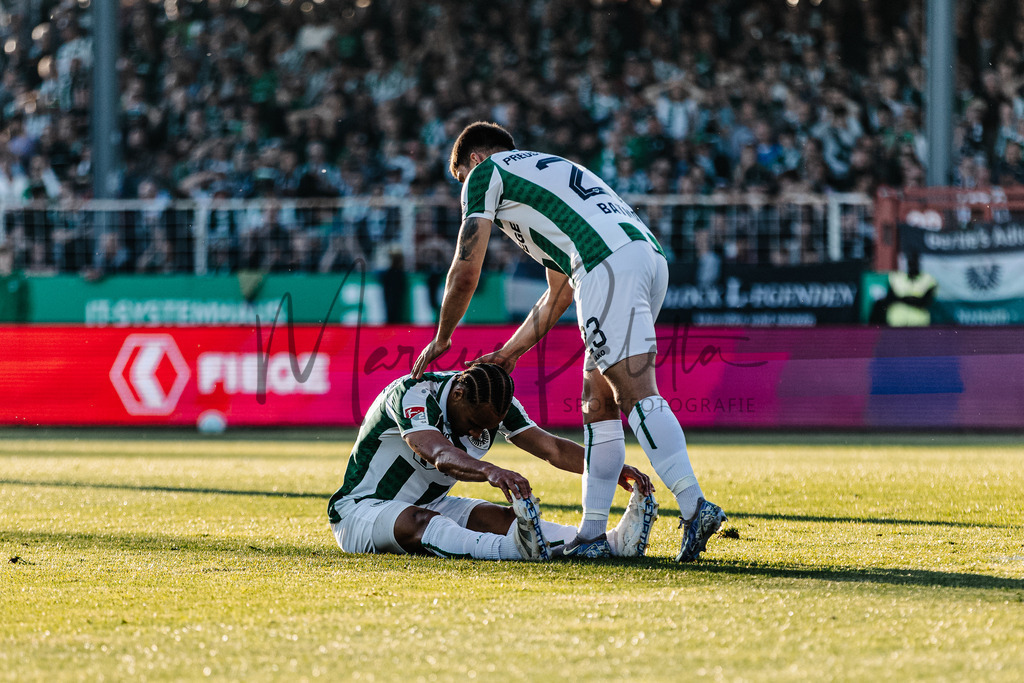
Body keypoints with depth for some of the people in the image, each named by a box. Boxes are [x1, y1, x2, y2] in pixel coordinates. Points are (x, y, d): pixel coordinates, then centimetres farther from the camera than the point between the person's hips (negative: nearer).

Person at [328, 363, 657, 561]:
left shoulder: (496, 405, -4)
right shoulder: (414, 393, -27)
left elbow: (552, 448, -10)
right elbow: (439, 455, -44)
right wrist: (489, 471, -63)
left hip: (432, 505, 7)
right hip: (361, 510, -7)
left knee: (501, 517, -20)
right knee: (418, 521, -40)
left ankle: (614, 542, -40)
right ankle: (515, 548, -67)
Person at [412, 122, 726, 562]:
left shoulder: (484, 172, 16)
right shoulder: (546, 169, 40)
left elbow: (466, 271, 12)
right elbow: (558, 298, 42)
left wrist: (441, 339, 26)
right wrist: (509, 353, 45)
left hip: (610, 264, -9)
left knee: (638, 396, -17)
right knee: (599, 404, 12)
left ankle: (695, 507, -31)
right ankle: (592, 535, 10)